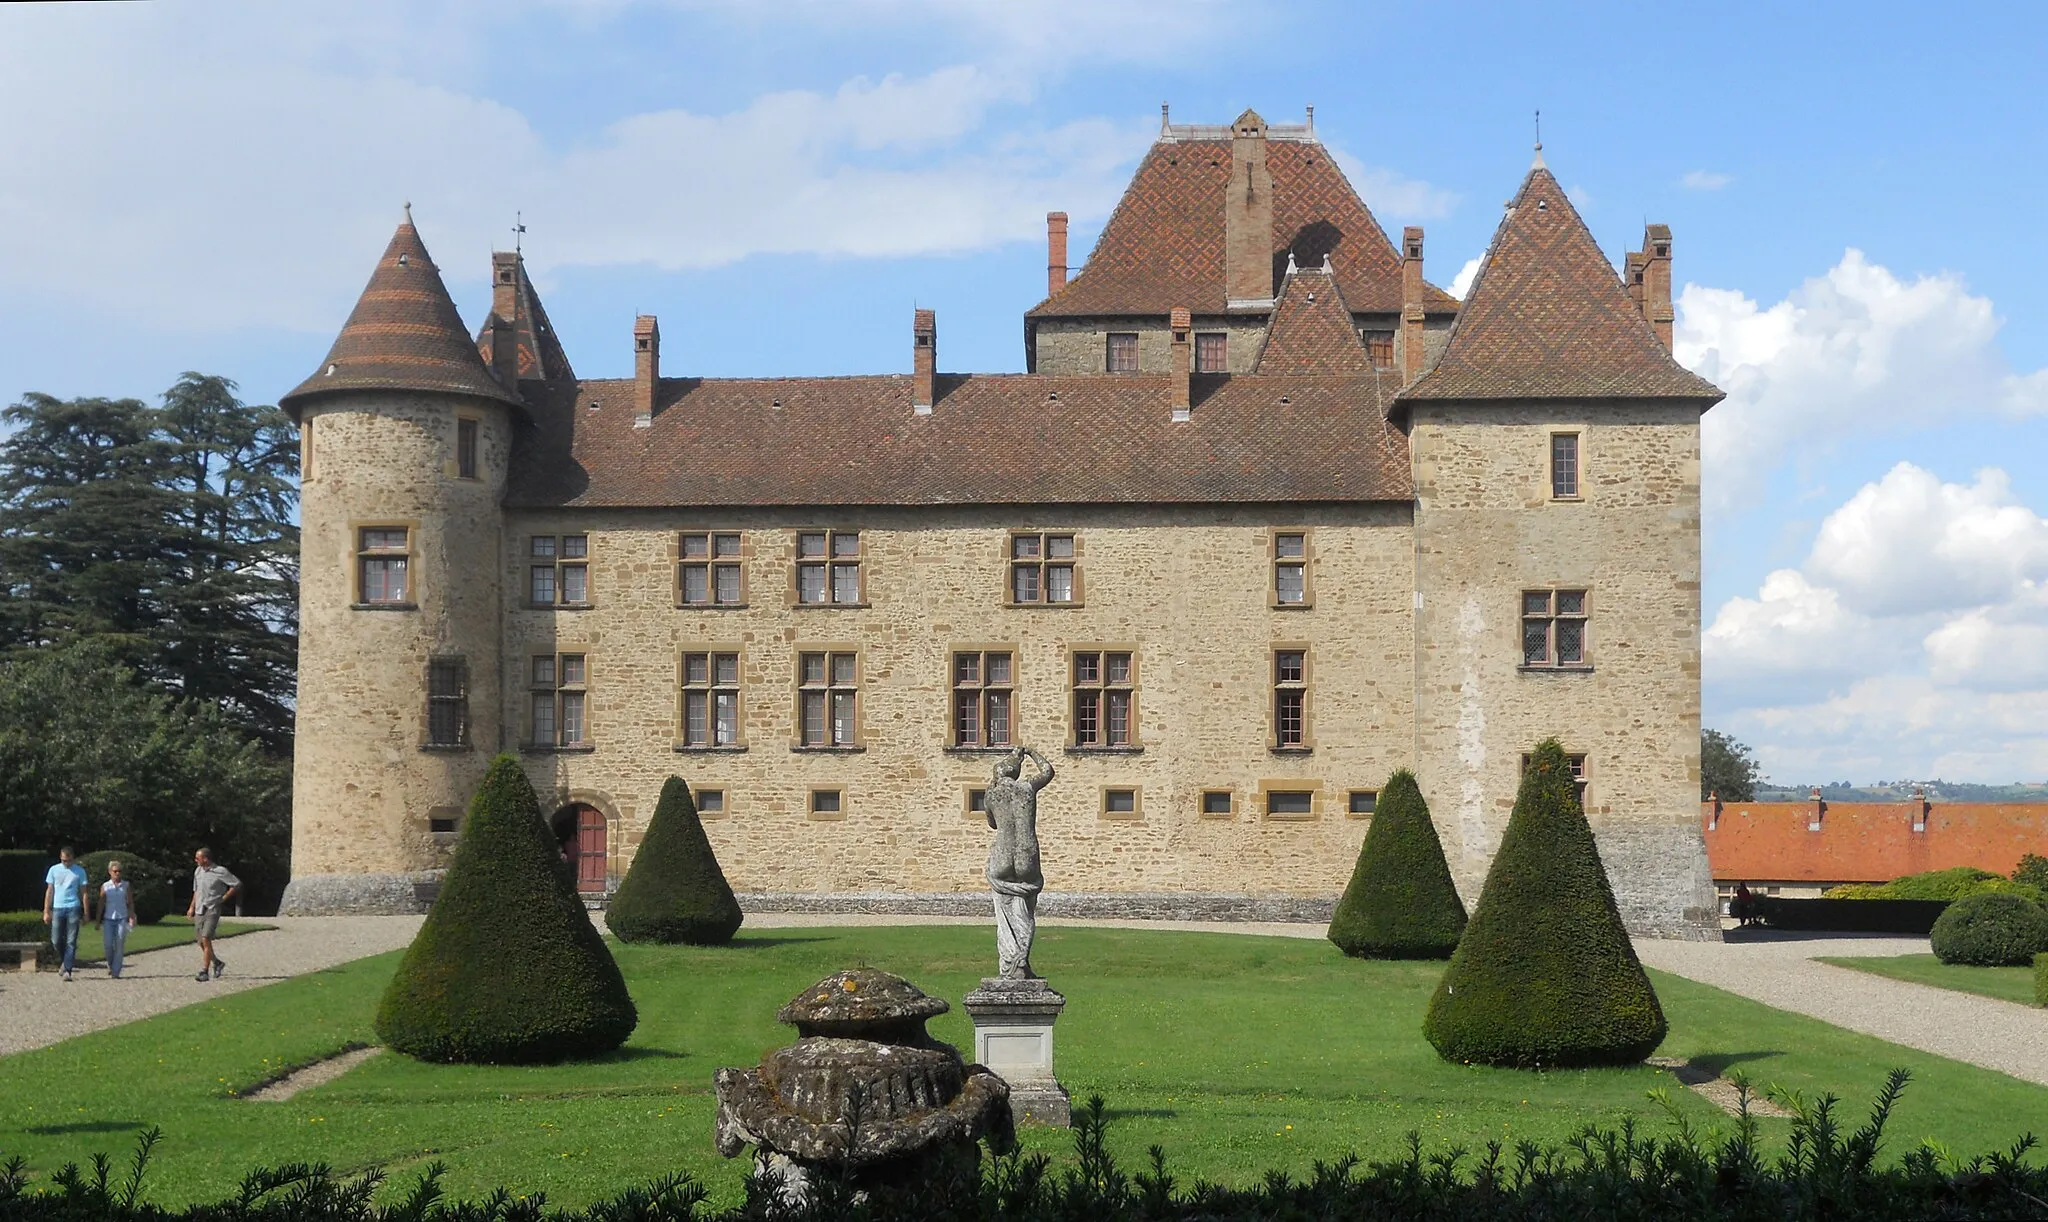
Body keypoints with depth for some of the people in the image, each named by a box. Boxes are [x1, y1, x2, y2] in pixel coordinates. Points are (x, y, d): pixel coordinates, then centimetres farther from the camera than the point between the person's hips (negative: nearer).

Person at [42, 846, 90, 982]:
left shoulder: (79, 871, 5)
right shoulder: (54, 870, 8)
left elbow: (83, 892, 7)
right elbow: (49, 891, 10)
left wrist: (86, 913, 3)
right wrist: (46, 911, 5)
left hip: (73, 909, -1)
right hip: (57, 909, 1)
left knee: (71, 942, -5)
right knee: (56, 940, -1)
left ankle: (67, 970, -6)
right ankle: (66, 960, 25)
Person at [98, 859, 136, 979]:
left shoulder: (126, 885, 6)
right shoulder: (105, 886, 5)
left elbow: (130, 903, 7)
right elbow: (101, 904, 7)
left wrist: (132, 918, -3)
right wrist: (98, 921, 5)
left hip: (122, 918, 0)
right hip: (108, 919, 0)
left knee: (119, 945, -5)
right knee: (108, 944, -8)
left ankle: (116, 972, -1)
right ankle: (110, 965, 20)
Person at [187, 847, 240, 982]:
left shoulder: (220, 872, -10)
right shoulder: (198, 871, 10)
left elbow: (237, 884, -5)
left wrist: (224, 898, -6)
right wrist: (192, 907, 16)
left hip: (212, 910, -7)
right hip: (199, 910, 7)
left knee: (206, 939, -15)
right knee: (200, 941, 8)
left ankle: (204, 971, -12)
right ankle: (217, 963, 27)